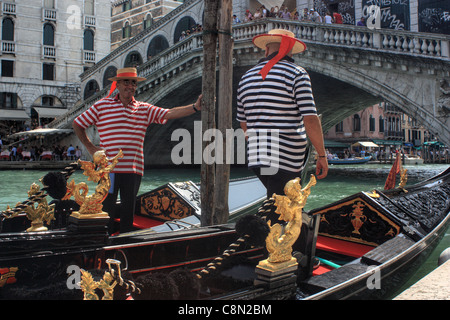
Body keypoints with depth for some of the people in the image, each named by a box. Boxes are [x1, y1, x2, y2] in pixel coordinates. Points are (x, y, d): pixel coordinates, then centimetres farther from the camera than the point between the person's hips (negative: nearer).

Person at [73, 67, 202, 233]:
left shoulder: (144, 109, 11)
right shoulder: (101, 106, 6)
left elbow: (169, 113, -1)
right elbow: (77, 124, 14)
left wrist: (195, 107, -14)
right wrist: (90, 147, 5)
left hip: (134, 169, 3)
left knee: (128, 209, 8)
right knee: (107, 209, 0)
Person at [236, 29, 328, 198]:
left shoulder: (246, 77, 10)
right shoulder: (297, 74, -6)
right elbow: (311, 120, -14)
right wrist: (322, 156, -5)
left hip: (256, 158, 6)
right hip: (287, 160, -6)